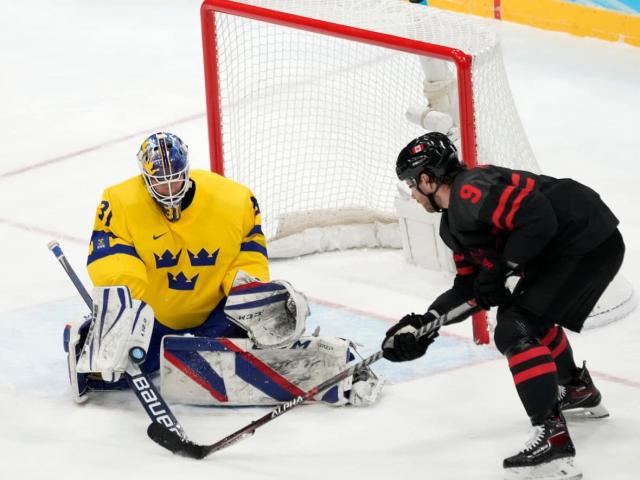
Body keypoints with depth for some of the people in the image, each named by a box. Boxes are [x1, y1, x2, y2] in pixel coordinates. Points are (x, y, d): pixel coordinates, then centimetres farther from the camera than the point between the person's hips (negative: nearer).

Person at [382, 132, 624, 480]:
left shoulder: (472, 191, -19)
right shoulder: (453, 223, 16)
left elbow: (538, 219, -27)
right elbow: (468, 287, 20)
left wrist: (500, 267, -17)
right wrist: (425, 324, 10)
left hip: (589, 241, -11)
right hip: (560, 248, 11)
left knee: (515, 330, -16)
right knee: (524, 313, 31)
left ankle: (553, 438, -21)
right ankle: (578, 391, 48)